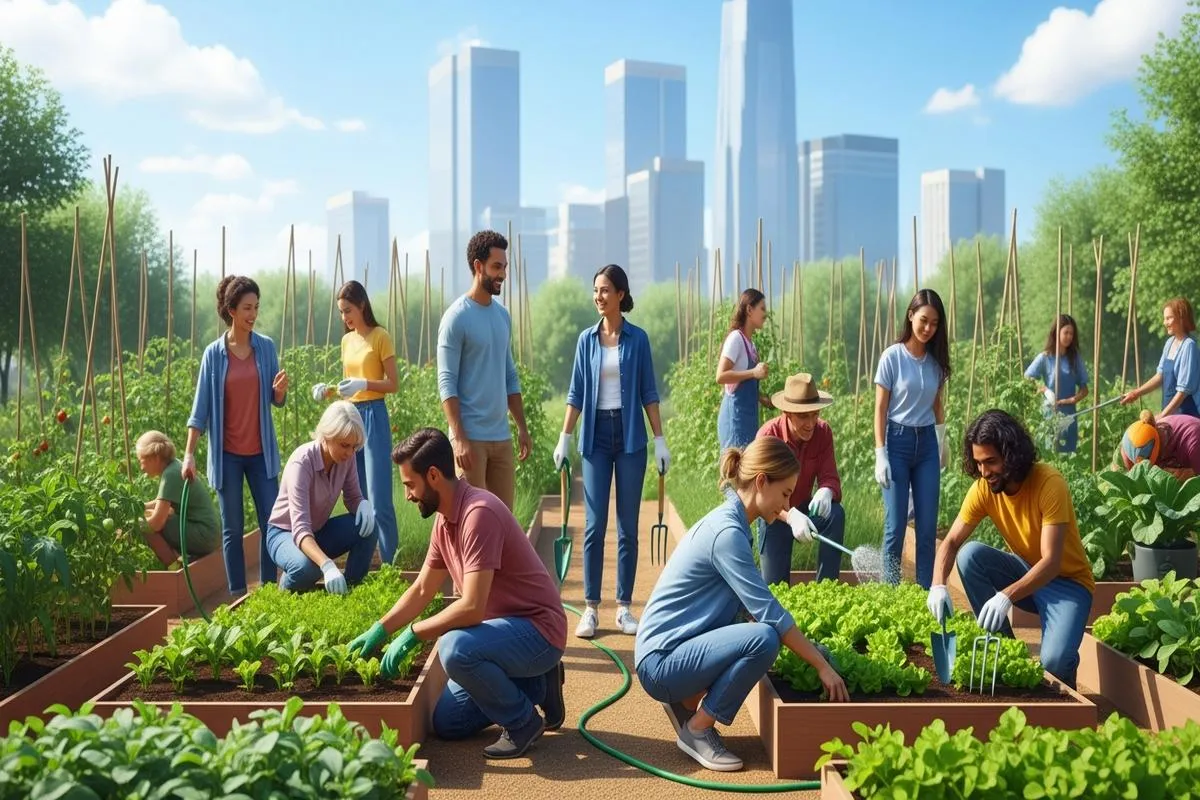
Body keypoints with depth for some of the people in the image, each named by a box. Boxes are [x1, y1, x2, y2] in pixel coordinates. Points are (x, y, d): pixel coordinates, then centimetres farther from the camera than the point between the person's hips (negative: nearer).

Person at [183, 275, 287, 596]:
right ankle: (237, 594, 15)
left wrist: (280, 389, -17)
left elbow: (277, 401, 6)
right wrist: (189, 454, -8)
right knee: (233, 528, 6)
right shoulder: (213, 354, -4)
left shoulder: (266, 347, 1)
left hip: (261, 451, 2)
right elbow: (201, 407, -3)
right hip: (227, 454, -1)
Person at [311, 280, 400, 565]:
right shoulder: (346, 340, 14)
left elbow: (392, 384, -8)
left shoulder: (380, 336, -6)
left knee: (379, 499, -10)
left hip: (373, 416, -7)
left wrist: (363, 384, -23)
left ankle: (389, 565, -4)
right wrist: (328, 389, 0)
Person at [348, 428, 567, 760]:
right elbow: (421, 591, 16)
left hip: (538, 631, -9)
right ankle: (536, 686, 19)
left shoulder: (478, 513, -26)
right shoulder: (445, 519, 5)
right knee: (447, 724, 8)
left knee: (455, 648, -35)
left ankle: (523, 721, -10)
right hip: (504, 627, 9)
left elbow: (472, 607, -31)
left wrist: (412, 635, -20)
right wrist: (379, 631, 8)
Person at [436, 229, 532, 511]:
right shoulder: (457, 317, -9)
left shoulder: (503, 315, 13)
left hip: (502, 436, 7)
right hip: (471, 437, -7)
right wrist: (459, 438, -19)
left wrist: (522, 428, 14)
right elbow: (447, 382, -13)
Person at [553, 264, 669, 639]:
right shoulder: (587, 339, 6)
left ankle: (624, 607, 11)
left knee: (628, 525, 4)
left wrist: (660, 439, -2)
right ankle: (591, 608, 6)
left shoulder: (638, 338, 2)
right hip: (596, 435, 1)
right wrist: (564, 438, 2)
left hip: (631, 436, -1)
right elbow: (576, 393, 7)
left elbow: (648, 392, 2)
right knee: (594, 525, 0)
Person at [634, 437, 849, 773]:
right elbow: (769, 613, -21)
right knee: (764, 639, -26)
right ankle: (697, 730, -7)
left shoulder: (729, 522, 9)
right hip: (660, 661, -10)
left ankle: (686, 701, 12)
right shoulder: (726, 533, -20)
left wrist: (816, 655, 12)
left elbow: (757, 604, 16)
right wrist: (823, 666, -14)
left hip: (675, 650, 10)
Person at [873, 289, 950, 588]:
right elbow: (880, 409, -6)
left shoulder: (937, 360, 5)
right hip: (897, 441, -4)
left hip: (927, 443, 4)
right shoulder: (892, 356, -7)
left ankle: (925, 591, 10)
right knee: (896, 526, -3)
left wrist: (942, 445, 15)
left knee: (928, 527, 2)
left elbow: (937, 405, 15)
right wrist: (880, 455, -11)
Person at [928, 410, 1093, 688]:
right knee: (970, 555, -22)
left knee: (1054, 661, -30)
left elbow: (1051, 561, -32)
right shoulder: (984, 487, -11)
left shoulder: (1050, 483, -26)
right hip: (1025, 571, 5)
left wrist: (1006, 596, -46)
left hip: (1067, 581, -5)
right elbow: (951, 542, -10)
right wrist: (938, 586, -30)